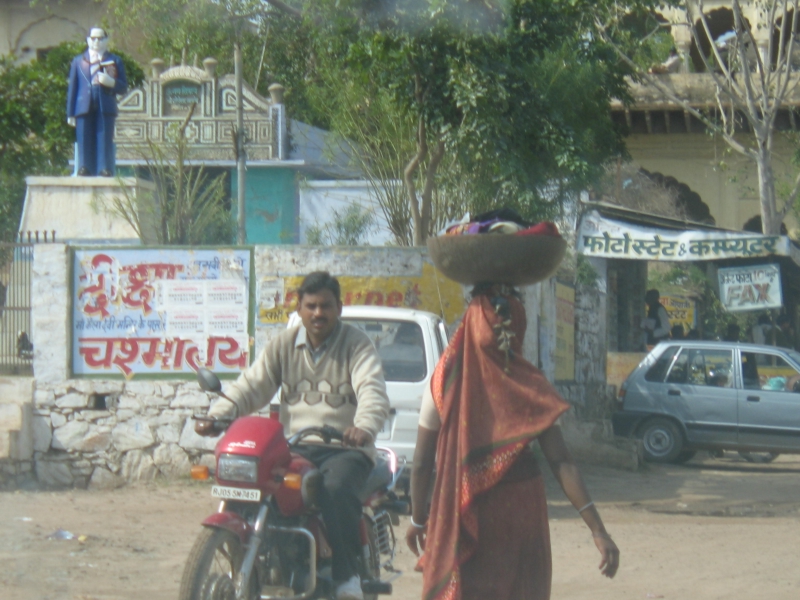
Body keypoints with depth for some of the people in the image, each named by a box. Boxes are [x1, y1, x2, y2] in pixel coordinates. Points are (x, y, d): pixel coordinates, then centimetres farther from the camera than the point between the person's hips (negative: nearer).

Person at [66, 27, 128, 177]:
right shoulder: (78, 61, 18)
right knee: (85, 142, -4)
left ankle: (105, 170, -7)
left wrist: (111, 82, -11)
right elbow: (72, 88, 14)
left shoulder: (115, 61, 16)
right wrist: (70, 113, 6)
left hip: (105, 108, -1)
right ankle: (84, 170, -2)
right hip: (84, 107, 1)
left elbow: (123, 87, 11)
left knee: (104, 141, -7)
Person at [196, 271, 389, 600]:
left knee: (336, 489, -35)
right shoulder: (284, 345, 13)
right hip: (294, 447, 4)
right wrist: (217, 415, -12)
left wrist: (364, 427, -37)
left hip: (344, 448, -4)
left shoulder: (357, 345, 1)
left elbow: (372, 391, -14)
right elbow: (251, 385, 7)